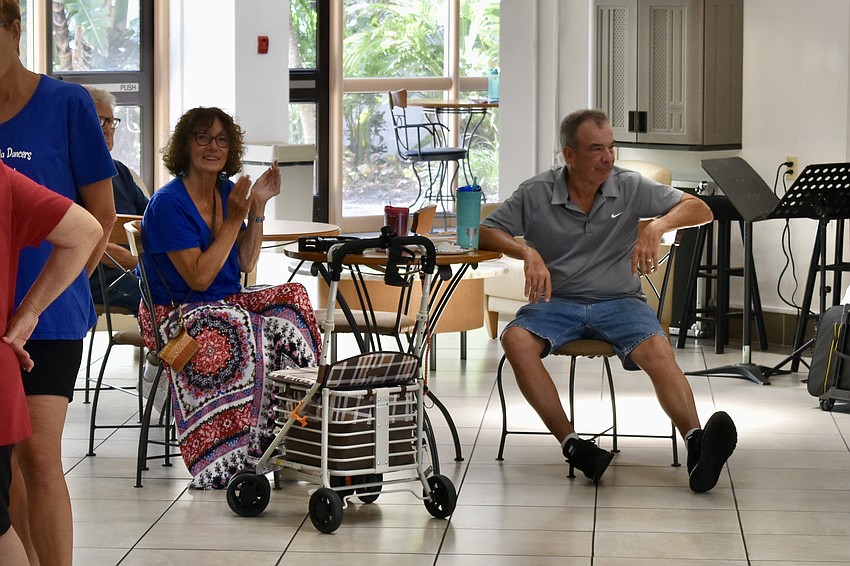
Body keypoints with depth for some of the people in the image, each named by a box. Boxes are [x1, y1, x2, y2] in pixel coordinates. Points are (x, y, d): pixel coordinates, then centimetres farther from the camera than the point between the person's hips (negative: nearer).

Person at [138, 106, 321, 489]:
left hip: (227, 304, 7)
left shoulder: (227, 191, 9)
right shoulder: (168, 203, -13)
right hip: (176, 314, -7)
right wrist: (233, 220, -18)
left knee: (292, 302, -21)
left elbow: (246, 264, 9)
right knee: (251, 335, -34)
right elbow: (199, 277, -18)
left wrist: (258, 206, -1)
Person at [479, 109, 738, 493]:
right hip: (557, 301, 0)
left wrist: (657, 226, -20)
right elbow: (485, 231, 0)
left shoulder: (631, 188, 2)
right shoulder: (535, 194, 1)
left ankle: (696, 445, -45)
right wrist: (526, 251, -20)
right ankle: (572, 445, -34)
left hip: (619, 301, 0)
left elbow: (699, 210, 1)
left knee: (657, 350, -31)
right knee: (516, 340, -31)